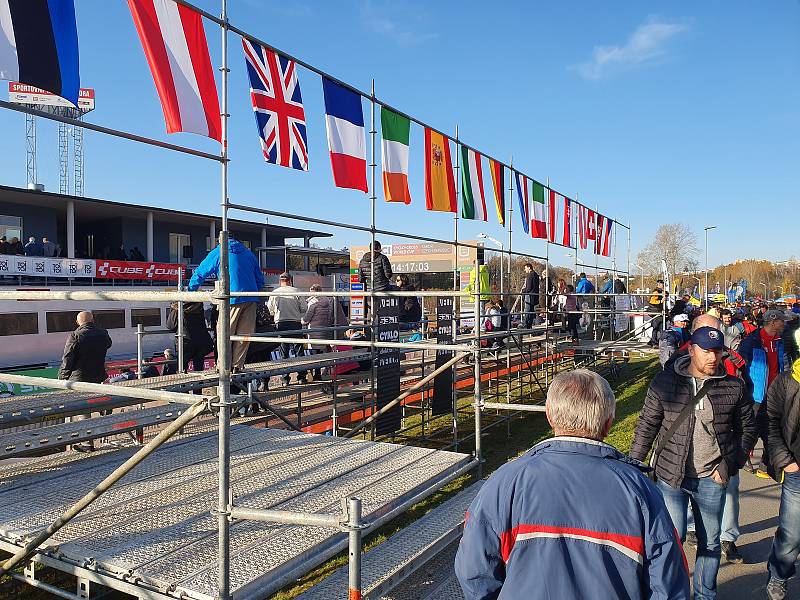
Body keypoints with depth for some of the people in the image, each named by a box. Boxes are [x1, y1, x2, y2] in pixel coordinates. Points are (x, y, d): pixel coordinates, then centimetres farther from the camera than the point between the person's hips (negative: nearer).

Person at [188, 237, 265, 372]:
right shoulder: (248, 253, 20)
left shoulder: (217, 253, 9)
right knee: (245, 334, 8)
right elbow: (260, 280, 22)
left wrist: (190, 291, 23)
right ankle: (238, 365, 10)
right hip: (250, 299, 4)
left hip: (232, 299, -4)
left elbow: (200, 273, 12)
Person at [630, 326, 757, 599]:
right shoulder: (665, 382, -7)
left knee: (710, 541, 15)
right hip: (671, 475, -2)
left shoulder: (734, 387, -3)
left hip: (712, 477, 2)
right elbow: (647, 425, -2)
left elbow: (747, 428, 9)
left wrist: (731, 464, -1)